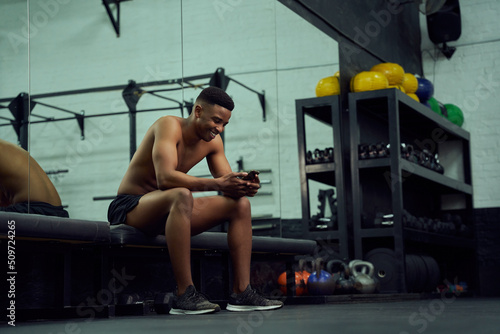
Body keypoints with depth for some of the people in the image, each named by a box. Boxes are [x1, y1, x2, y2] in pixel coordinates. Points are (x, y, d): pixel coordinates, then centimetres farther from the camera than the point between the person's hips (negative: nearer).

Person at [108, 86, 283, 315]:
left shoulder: (212, 141, 4)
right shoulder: (169, 125, -19)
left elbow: (227, 182, 2)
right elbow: (164, 178, -34)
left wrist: (244, 186, -23)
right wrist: (216, 184, -42)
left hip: (168, 209, 8)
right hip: (130, 206, -8)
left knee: (240, 204, -4)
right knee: (182, 195, -39)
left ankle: (241, 293, -10)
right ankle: (185, 295, -39)